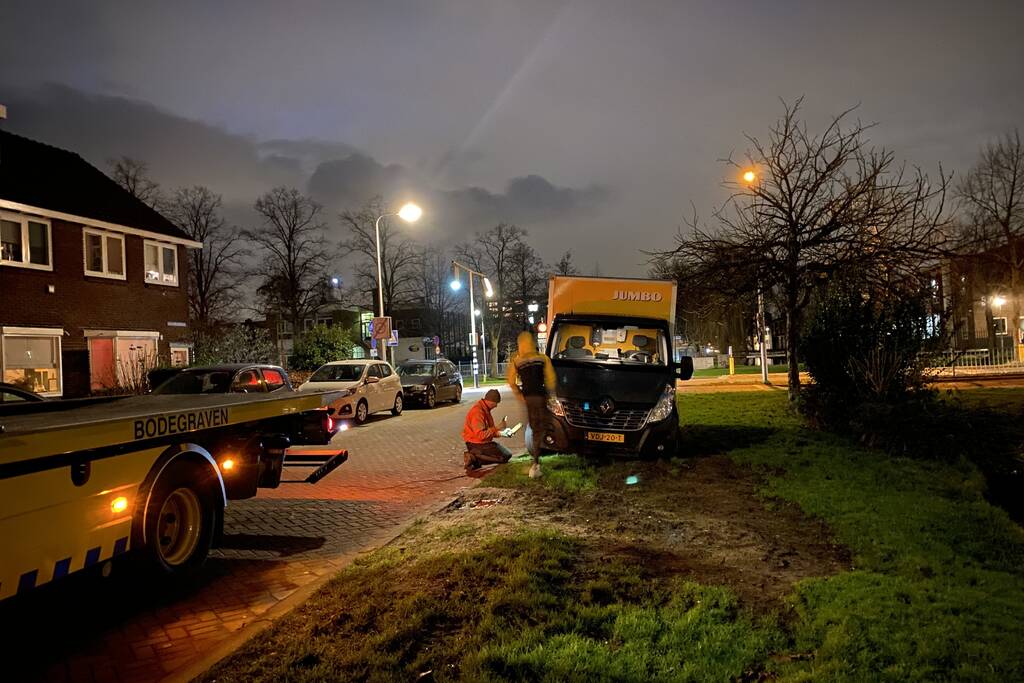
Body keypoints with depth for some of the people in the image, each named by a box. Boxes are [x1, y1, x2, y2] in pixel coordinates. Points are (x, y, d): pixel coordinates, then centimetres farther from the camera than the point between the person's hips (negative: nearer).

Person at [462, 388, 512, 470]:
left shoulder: (485, 409, 9)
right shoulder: (477, 411, -23)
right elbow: (481, 435, -28)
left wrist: (501, 433, 2)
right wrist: (498, 428, -25)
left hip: (483, 442, 10)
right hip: (476, 444, -10)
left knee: (508, 454, 17)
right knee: (504, 457, -10)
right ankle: (474, 458, -13)